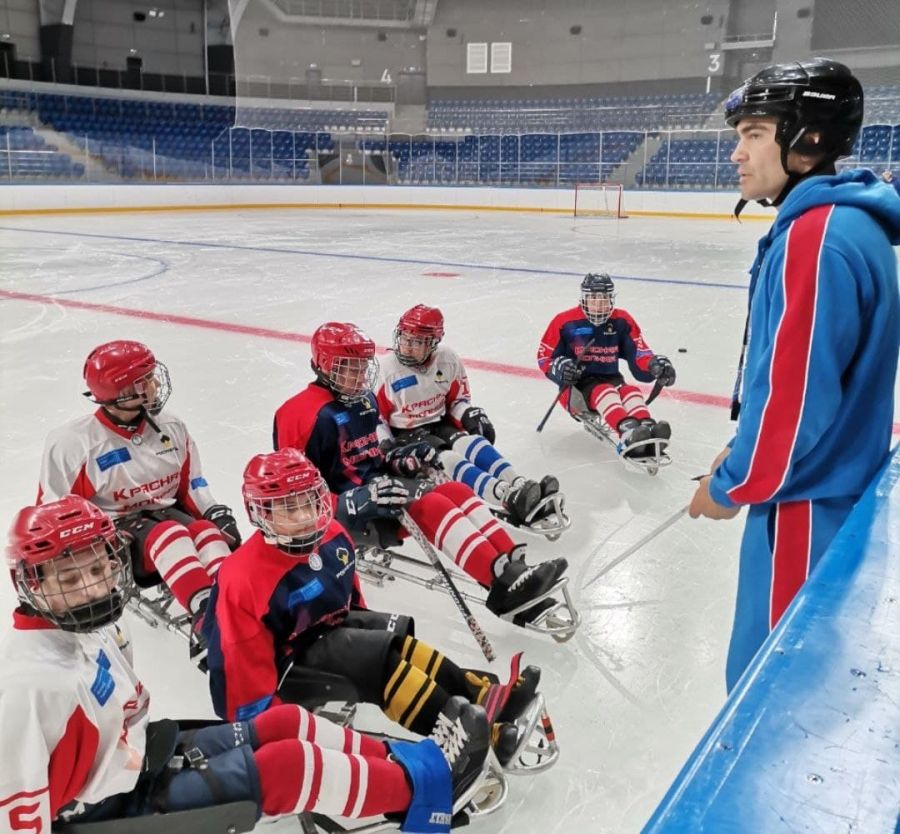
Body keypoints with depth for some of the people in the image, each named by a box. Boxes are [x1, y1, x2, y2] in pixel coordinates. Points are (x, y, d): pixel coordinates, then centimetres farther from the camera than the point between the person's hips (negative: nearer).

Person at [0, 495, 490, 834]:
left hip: (139, 762, 9)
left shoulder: (95, 627, 1)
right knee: (283, 768, -18)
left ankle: (395, 760, 9)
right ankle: (420, 784, -3)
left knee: (283, 724, 1)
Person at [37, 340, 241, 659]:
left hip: (167, 514, 5)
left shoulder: (170, 428, 4)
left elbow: (191, 484, 13)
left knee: (207, 531, -28)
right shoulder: (71, 443, -10)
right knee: (170, 536, -35)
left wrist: (219, 515, -2)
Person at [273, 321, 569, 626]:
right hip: (346, 508, -9)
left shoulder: (364, 399, 14)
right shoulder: (307, 414, -14)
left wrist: (400, 459, 2)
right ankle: (502, 583, -39)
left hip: (379, 483, 9)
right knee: (431, 506, -29)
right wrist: (353, 500, -26)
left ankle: (513, 566, -23)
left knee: (457, 491, -12)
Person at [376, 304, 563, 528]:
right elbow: (377, 415, -6)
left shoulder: (447, 360, -2)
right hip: (407, 434, -4)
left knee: (473, 443, -27)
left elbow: (458, 398, 12)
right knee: (446, 458, -31)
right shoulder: (389, 369, -12)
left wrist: (470, 414, -9)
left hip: (440, 425, 5)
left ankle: (518, 485, -45)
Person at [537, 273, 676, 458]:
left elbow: (639, 354, 0)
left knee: (631, 392, -29)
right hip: (576, 388, -3)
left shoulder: (622, 320, 5)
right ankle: (628, 433, -63)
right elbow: (544, 356, 0)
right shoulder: (566, 322, -4)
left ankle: (647, 429, -58)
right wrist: (559, 367, -22)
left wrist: (656, 364, -21)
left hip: (610, 380, 4)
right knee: (604, 392, -34)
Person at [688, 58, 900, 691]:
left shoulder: (816, 238, -24)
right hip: (837, 488, 10)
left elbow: (796, 394, -26)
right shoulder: (848, 223, 8)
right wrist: (743, 453, 19)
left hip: (806, 507, -10)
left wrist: (732, 486, -11)